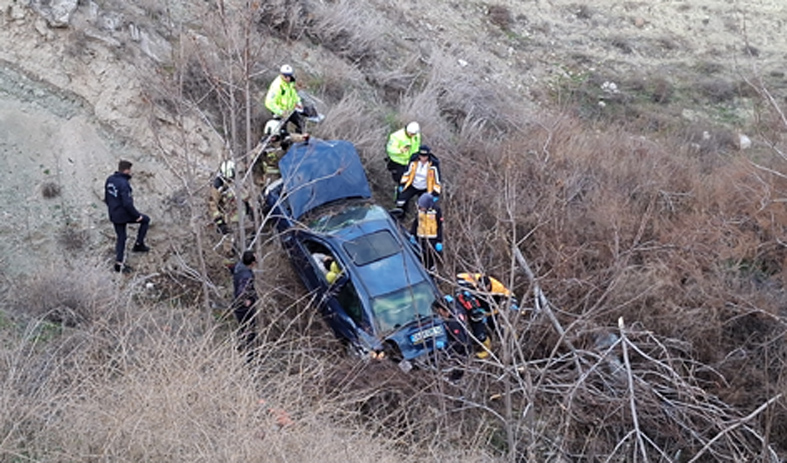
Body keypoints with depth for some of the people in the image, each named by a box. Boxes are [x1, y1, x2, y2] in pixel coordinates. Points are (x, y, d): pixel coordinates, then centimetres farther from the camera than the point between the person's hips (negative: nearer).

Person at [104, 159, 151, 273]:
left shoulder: (110, 180, 3)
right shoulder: (124, 184, -24)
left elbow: (106, 198, 13)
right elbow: (127, 204, -26)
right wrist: (137, 215, -15)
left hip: (114, 215, 8)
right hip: (124, 214, -8)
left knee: (121, 238, 18)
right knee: (145, 220, 14)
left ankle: (119, 263, 19)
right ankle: (138, 244, 16)